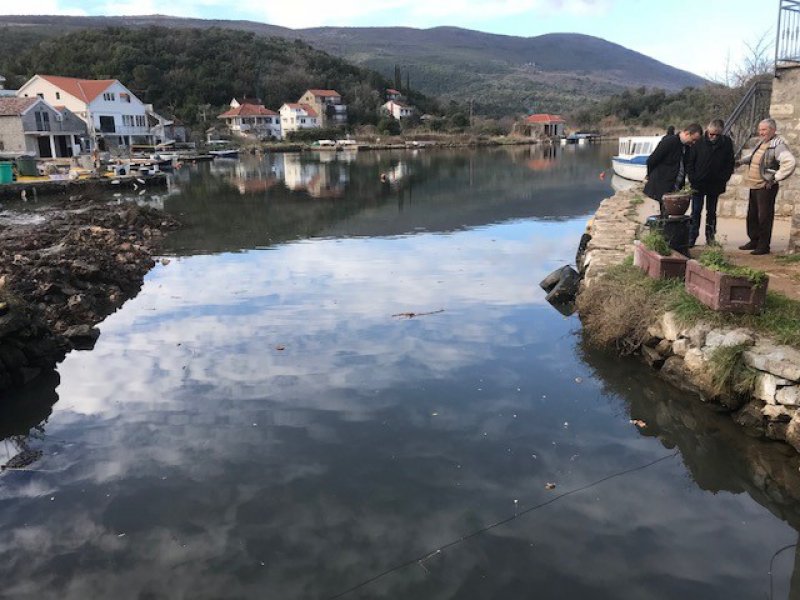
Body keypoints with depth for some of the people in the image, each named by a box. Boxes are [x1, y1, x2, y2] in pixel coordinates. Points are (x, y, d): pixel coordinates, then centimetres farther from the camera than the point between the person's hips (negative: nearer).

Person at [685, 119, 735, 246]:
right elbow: (689, 161, -1)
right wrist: (692, 178, -8)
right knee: (696, 212, 0)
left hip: (715, 185, 2)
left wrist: (723, 179, -6)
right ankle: (691, 238, 4)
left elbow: (730, 164, 3)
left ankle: (710, 238, 18)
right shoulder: (699, 142, -8)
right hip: (698, 184, -1)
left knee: (712, 212, 11)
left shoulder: (727, 143, -3)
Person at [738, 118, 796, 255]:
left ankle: (764, 246, 5)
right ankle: (754, 241, 28)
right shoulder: (761, 143, 13)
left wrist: (776, 178, -23)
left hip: (766, 187, -9)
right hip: (754, 186, 9)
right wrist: (741, 161, 22)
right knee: (752, 216, 16)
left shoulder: (778, 145, -15)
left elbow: (789, 163, -27)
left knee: (764, 217, -3)